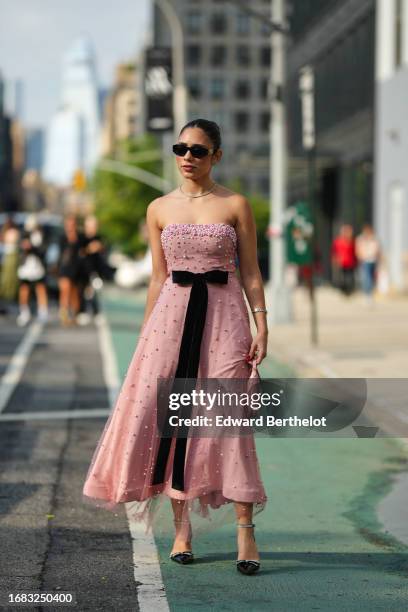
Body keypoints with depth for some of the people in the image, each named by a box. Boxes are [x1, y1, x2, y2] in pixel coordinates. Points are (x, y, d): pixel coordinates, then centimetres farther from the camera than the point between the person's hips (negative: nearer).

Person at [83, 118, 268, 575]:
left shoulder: (235, 206, 2)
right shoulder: (159, 209, 8)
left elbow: (251, 272, 3)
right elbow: (158, 277, 12)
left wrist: (261, 326, -5)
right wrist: (145, 332, 10)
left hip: (224, 314, -2)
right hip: (173, 314, 3)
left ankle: (245, 532, -3)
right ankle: (182, 528, 8)